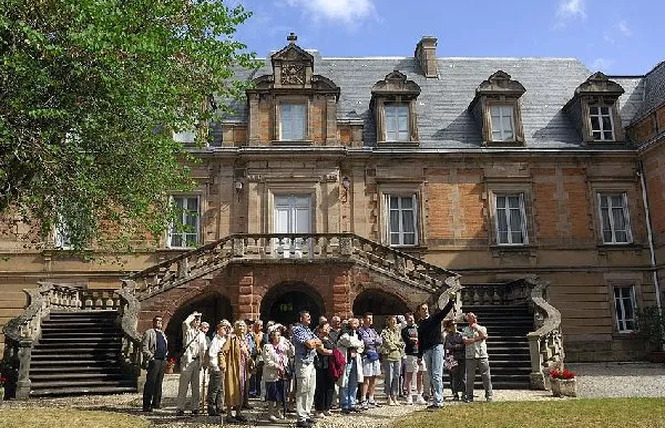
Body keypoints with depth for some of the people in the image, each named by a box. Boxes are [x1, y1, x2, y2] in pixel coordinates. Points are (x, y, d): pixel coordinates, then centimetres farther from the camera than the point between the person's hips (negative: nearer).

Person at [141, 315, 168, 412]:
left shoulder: (163, 334, 22)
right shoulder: (149, 333, 0)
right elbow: (144, 347, -7)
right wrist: (151, 357, -15)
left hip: (163, 361, 7)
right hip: (154, 360, -7)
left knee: (159, 382, 9)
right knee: (150, 382, -8)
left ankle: (156, 402, 16)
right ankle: (147, 405, -6)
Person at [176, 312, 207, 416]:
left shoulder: (202, 334, 18)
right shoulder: (187, 330, 4)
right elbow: (185, 323, -21)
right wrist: (192, 315, -5)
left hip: (197, 361, 5)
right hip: (187, 360, -5)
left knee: (197, 386, 6)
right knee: (183, 385, -5)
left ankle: (195, 407, 13)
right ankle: (180, 408, -2)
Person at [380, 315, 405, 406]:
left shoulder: (398, 331, 18)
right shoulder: (385, 332, 0)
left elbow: (402, 343, 14)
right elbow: (387, 343, -10)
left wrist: (394, 343, -3)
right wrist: (397, 346, 0)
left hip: (398, 357, 5)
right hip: (389, 357, -5)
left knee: (396, 377, 5)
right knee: (389, 377, -4)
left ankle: (394, 397, 12)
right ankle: (388, 398, 3)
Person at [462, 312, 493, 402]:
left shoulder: (482, 328, 11)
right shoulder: (465, 330, 7)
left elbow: (485, 336, -9)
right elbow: (466, 341, -8)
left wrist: (476, 328, -6)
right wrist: (478, 338, -10)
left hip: (482, 355, 1)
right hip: (470, 357, 0)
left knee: (486, 376, -1)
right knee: (470, 377, 1)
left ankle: (489, 395, 8)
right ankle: (469, 396, 9)